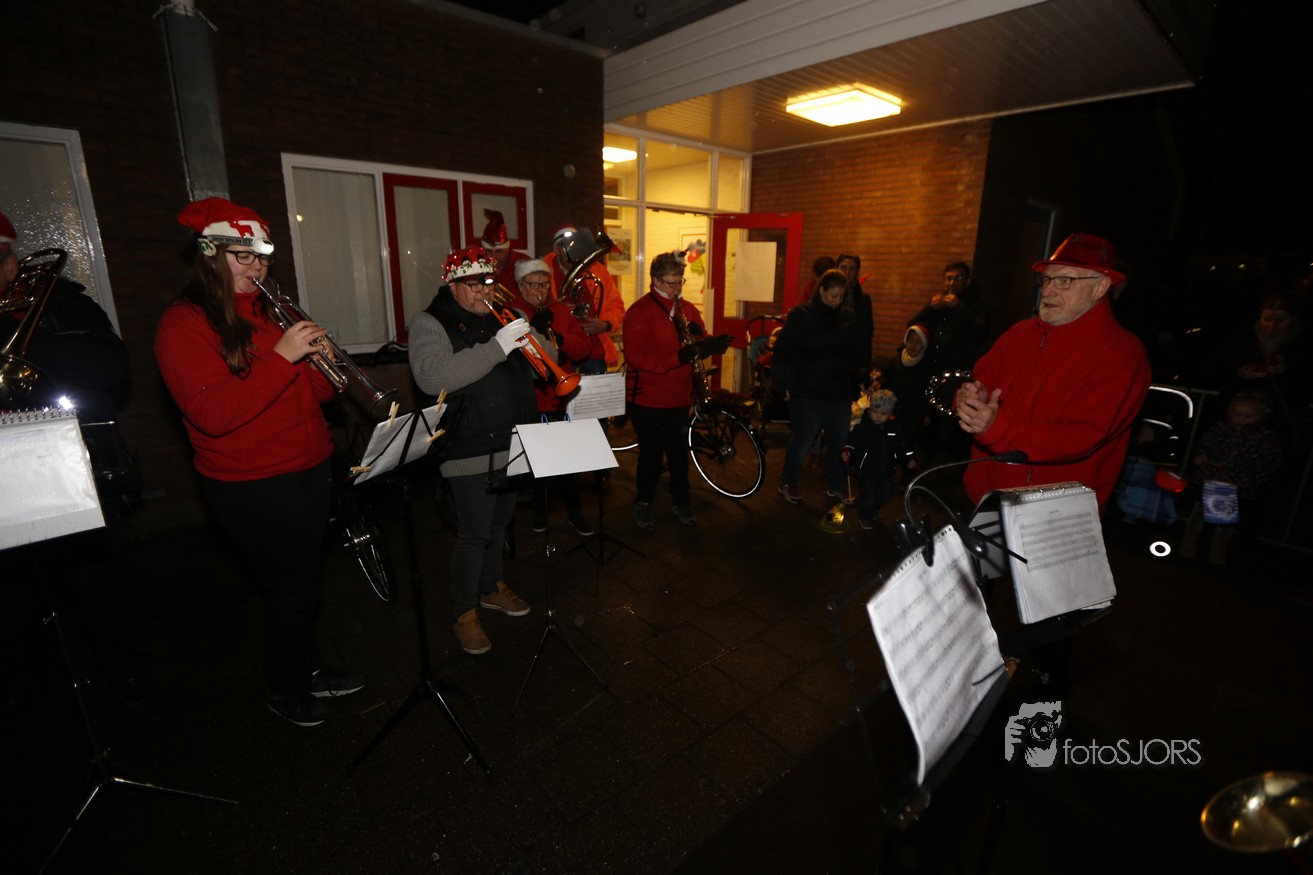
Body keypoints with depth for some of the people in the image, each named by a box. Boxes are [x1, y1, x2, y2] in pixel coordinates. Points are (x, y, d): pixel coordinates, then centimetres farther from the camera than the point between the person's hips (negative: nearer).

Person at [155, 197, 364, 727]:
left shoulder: (272, 311, 12)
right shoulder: (184, 324, -10)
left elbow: (314, 393, 13)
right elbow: (212, 414, -23)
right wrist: (281, 357, -28)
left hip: (309, 471, 7)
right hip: (251, 488, -7)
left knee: (306, 581, 19)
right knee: (293, 588, 3)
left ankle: (308, 670, 39)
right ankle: (283, 690, 28)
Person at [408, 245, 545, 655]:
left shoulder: (502, 318, 12)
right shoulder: (430, 324, -8)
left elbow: (549, 357, 10)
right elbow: (432, 378, -27)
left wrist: (531, 339, -13)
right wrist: (496, 347, -31)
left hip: (512, 444, 7)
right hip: (471, 451, -7)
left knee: (500, 522, 20)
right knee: (474, 533, -1)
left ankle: (492, 587, 41)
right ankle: (464, 614, 18)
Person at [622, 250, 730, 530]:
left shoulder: (687, 309, 7)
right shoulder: (639, 312, -11)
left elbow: (701, 344, 8)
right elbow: (635, 356, -21)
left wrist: (711, 345, -17)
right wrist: (678, 357, -29)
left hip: (679, 397, 5)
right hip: (647, 398, -5)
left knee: (679, 452, 13)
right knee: (651, 454, 5)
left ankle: (681, 501, 31)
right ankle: (643, 503, 26)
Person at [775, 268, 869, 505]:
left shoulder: (849, 318, 7)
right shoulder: (801, 315, -5)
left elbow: (861, 352, 15)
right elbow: (783, 351, -6)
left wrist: (862, 379, 4)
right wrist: (784, 385, -10)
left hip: (841, 392, 4)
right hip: (807, 392, -4)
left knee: (839, 441, 11)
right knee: (802, 440, 5)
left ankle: (836, 486, 29)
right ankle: (788, 484, 24)